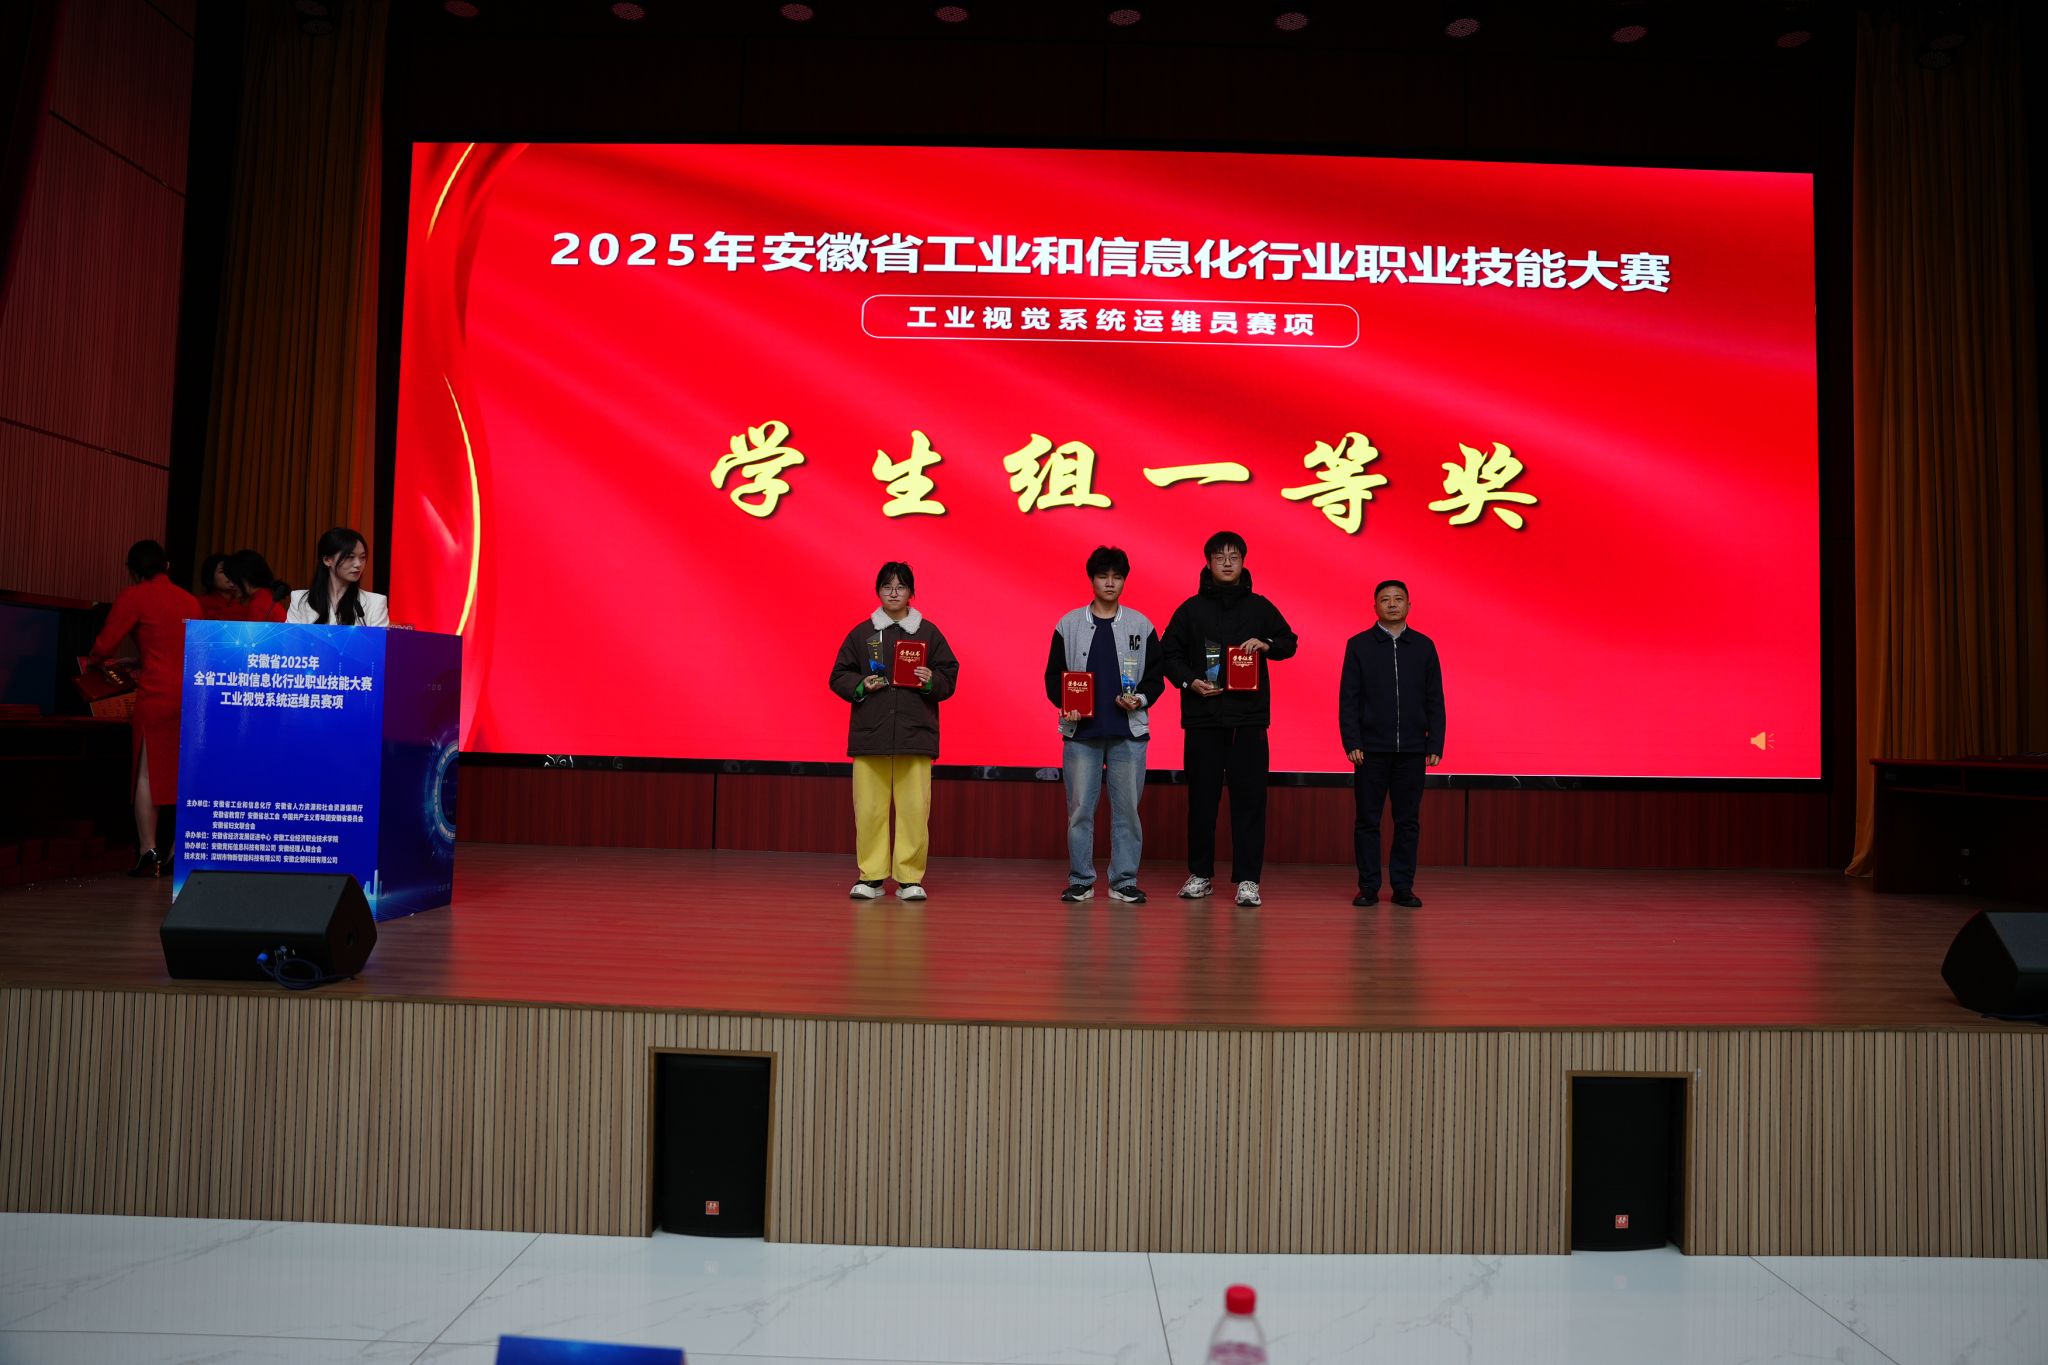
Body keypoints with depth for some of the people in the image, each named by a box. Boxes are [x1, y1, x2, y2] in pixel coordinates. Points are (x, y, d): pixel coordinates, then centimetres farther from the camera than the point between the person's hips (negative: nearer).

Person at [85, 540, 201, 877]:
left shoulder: (134, 597, -1)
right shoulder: (190, 600, 15)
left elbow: (104, 646, -1)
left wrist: (91, 663, 21)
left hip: (157, 695, -5)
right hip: (193, 695, 5)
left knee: (147, 774, 1)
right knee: (185, 776, 9)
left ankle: (148, 854, -3)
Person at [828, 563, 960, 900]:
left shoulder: (928, 632, 9)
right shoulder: (861, 633, 10)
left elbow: (950, 675, 9)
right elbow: (839, 676, 11)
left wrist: (932, 681, -11)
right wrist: (861, 685, -7)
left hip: (915, 733, -1)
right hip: (869, 734, 1)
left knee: (914, 809, -4)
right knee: (870, 808, 0)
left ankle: (909, 878, 5)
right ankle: (871, 876, 10)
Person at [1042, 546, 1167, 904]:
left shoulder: (1141, 625, 8)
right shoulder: (1069, 624, 6)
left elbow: (1156, 674, 10)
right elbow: (1054, 675, 9)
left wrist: (1141, 700, -8)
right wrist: (1065, 704, -8)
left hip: (1128, 731, 0)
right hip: (1081, 730, 0)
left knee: (1127, 807, 2)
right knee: (1079, 808, 1)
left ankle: (1124, 881, 11)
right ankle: (1080, 881, 11)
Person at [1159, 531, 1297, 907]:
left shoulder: (1260, 607, 10)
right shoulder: (1191, 609, 7)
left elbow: (1289, 643, 15)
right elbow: (1168, 651, 8)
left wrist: (1266, 645, -6)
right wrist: (1189, 681, -8)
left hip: (1249, 717, 0)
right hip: (1202, 717, 0)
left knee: (1249, 797, -3)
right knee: (1202, 796, 4)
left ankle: (1247, 878, 2)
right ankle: (1200, 874, 14)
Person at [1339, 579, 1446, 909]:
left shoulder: (1424, 646, 8)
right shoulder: (1358, 645, 4)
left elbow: (1435, 700, 7)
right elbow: (1348, 699, 0)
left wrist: (1435, 745, 0)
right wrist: (1351, 743, -8)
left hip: (1412, 749, 1)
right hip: (1371, 749, -1)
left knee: (1408, 821, 5)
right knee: (1367, 820, 2)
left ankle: (1403, 886, 12)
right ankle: (1368, 887, 10)